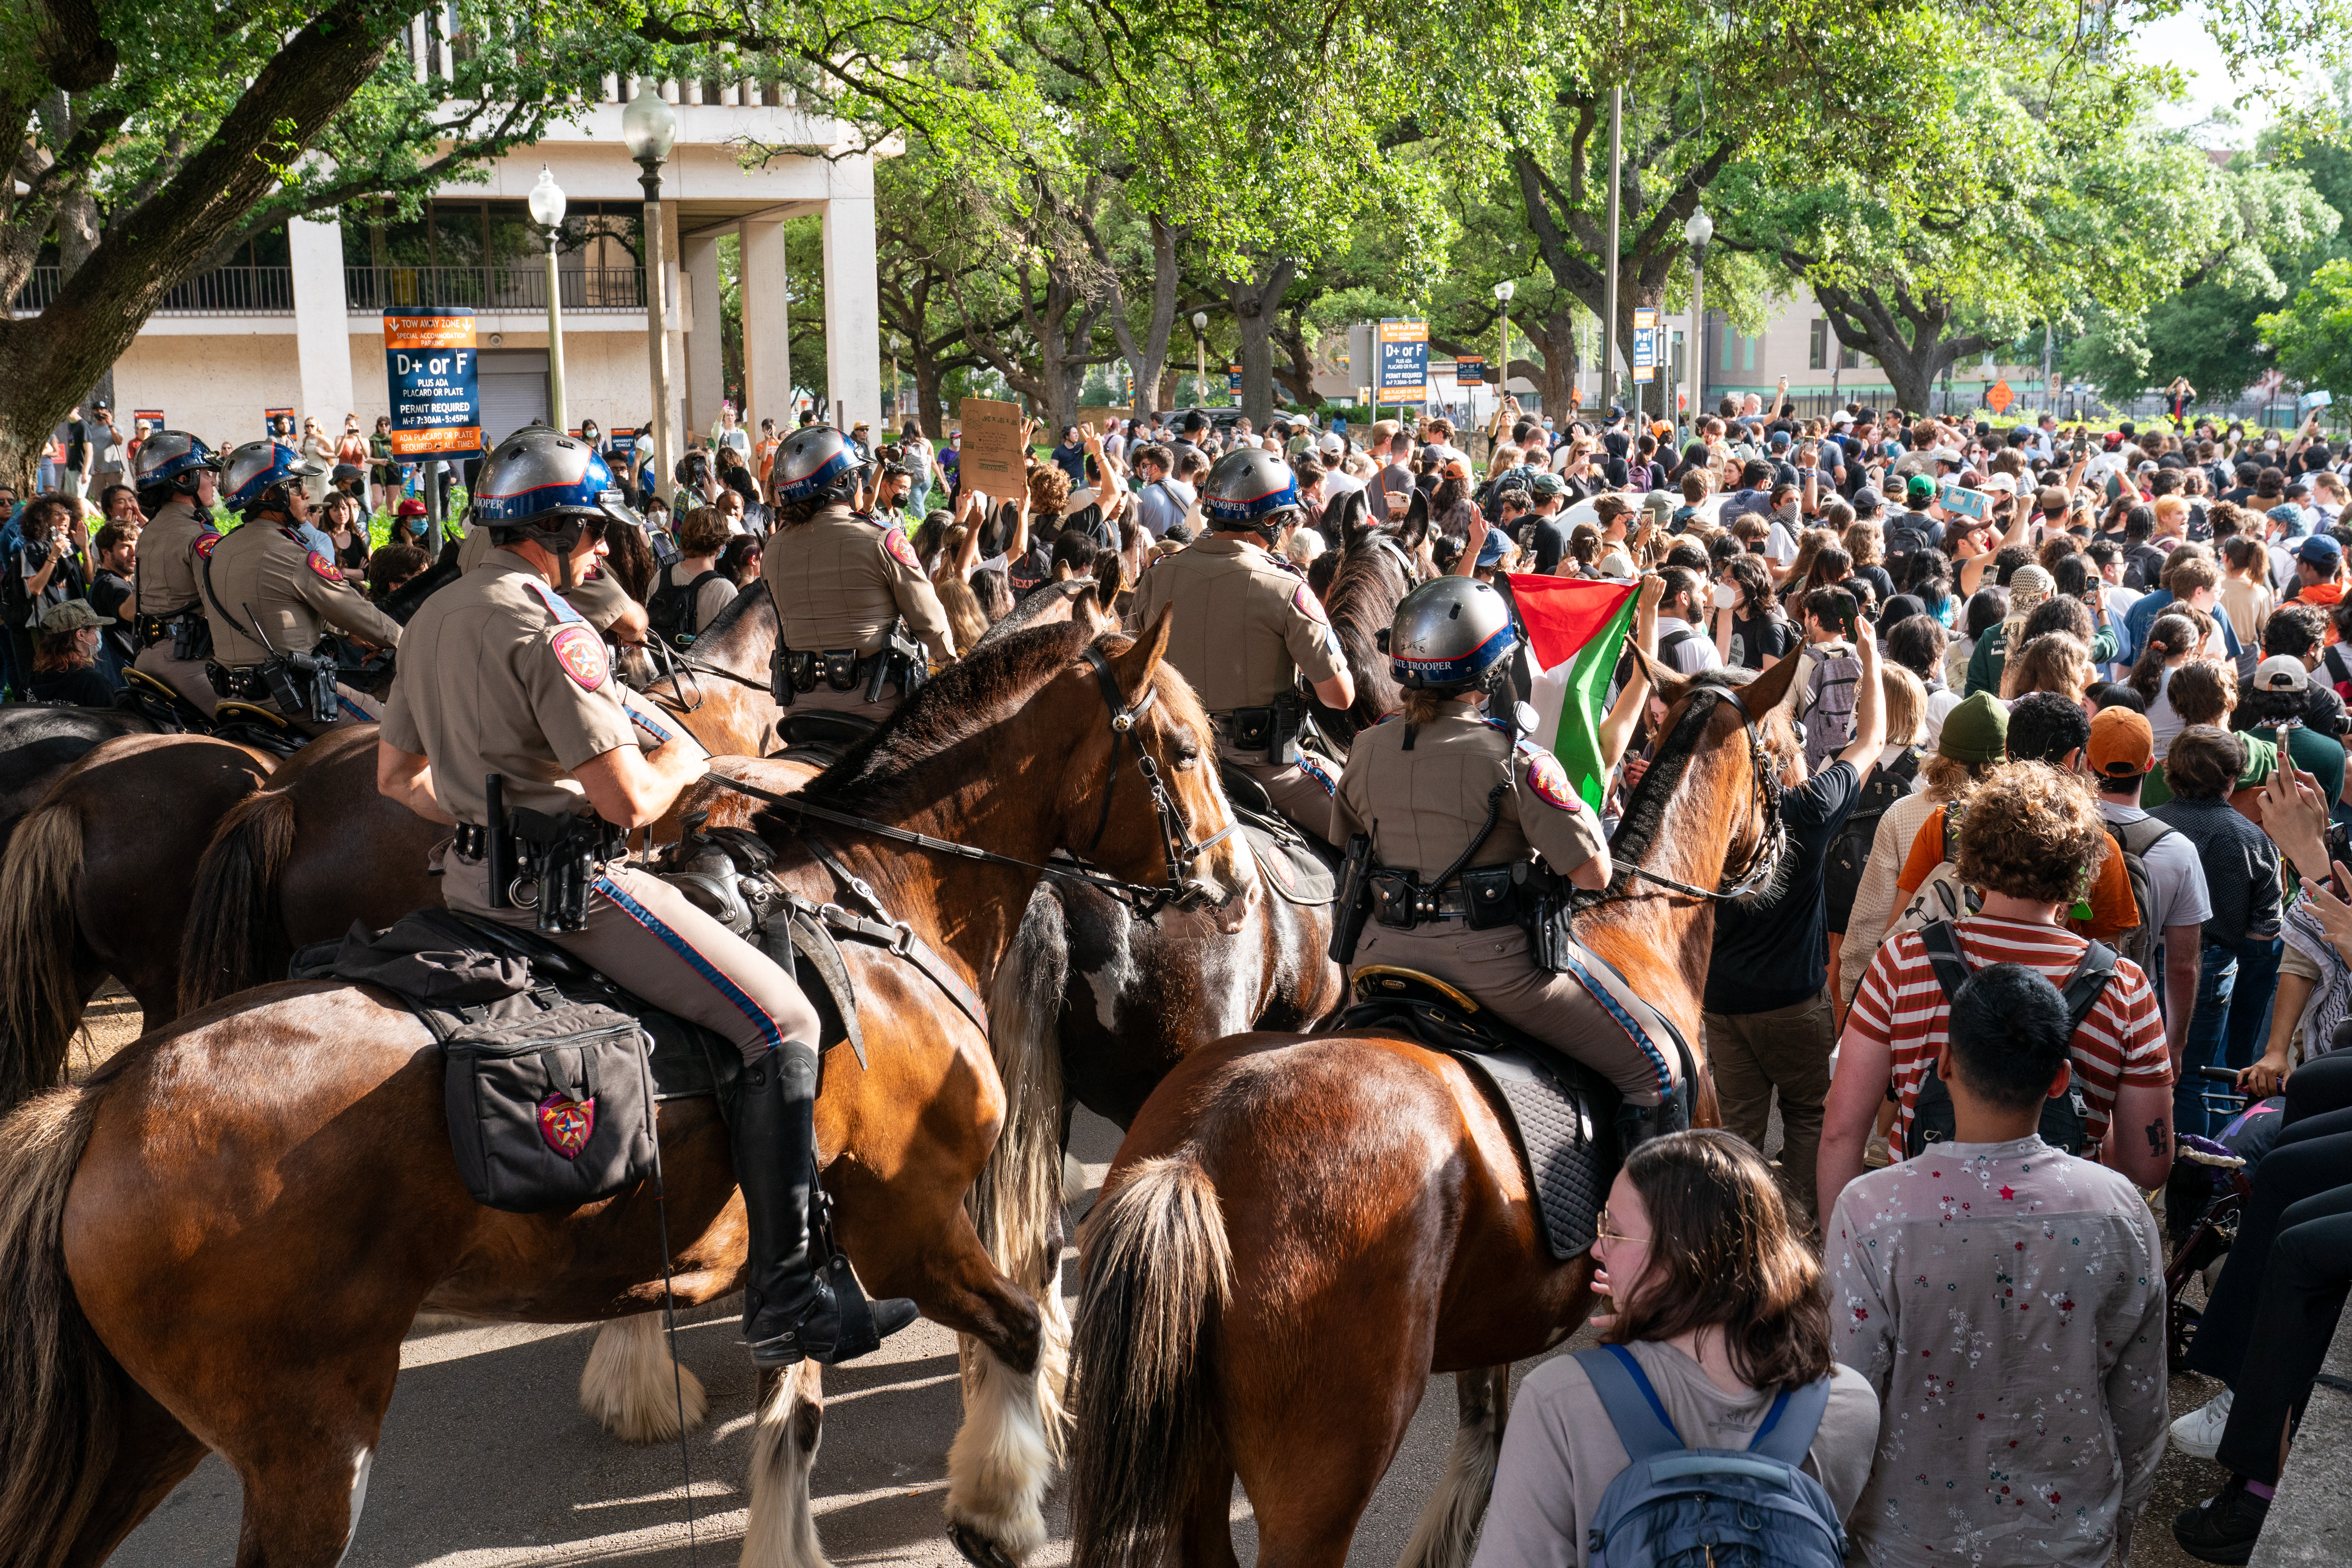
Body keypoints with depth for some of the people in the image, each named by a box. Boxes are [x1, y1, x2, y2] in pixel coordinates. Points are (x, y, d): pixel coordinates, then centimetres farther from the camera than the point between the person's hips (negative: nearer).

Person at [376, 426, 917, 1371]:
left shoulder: (433, 617, 12)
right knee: (781, 1019, -9)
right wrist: (682, 760, -1)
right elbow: (630, 800, -21)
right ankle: (788, 1300, -9)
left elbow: (397, 777, 20)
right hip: (568, 884, -10)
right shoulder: (546, 627, -18)